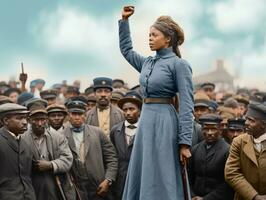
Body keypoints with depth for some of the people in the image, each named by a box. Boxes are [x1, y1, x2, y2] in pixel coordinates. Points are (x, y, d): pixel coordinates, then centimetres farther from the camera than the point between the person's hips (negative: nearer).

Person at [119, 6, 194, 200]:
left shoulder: (179, 64, -9)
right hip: (145, 120, 8)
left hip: (164, 122, -8)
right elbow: (126, 49, 31)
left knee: (160, 179, -4)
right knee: (141, 177, 10)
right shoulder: (148, 62, 12)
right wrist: (124, 20, 21)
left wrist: (185, 142, -19)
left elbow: (187, 105, -13)